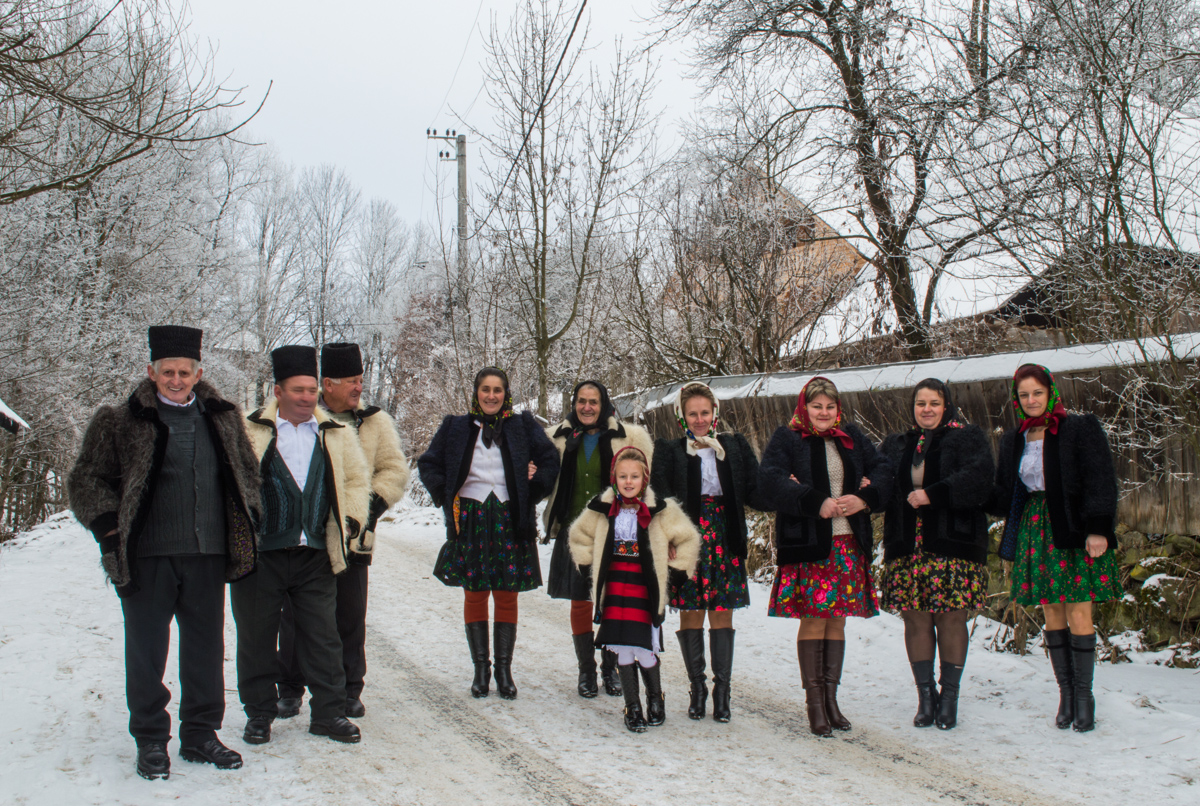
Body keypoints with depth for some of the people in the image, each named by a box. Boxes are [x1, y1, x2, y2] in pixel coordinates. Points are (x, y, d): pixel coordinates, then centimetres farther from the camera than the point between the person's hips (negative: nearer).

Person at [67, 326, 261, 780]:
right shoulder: (121, 423, -1)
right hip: (147, 557, -3)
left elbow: (246, 470, 21)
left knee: (205, 648, 11)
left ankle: (200, 733, 26)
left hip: (207, 555, 3)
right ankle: (150, 740, 20)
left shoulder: (222, 418, 9)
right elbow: (86, 479, 3)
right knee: (146, 652, 6)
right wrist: (108, 525, -8)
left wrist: (248, 517, 10)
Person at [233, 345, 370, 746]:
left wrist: (351, 521, 7)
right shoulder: (249, 432, -2)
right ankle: (259, 714, 23)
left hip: (315, 556, 2)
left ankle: (329, 712, 19)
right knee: (257, 638, 8)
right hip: (260, 553, -2)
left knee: (323, 637, 7)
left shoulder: (336, 434, 8)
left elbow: (356, 480, 18)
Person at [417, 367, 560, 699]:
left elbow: (550, 461, 7)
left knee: (506, 596, 3)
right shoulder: (456, 427, 7)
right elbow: (428, 464, 12)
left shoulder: (523, 426, 5)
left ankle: (504, 669, 12)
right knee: (474, 595, 4)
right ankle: (480, 669, 14)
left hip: (509, 521, -1)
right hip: (470, 519, 1)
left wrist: (530, 492, -2)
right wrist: (445, 495, 0)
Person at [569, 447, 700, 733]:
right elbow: (579, 537, 20)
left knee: (644, 650, -6)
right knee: (622, 650, 2)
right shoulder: (601, 509, 4)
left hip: (645, 588, -2)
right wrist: (590, 564, 12)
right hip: (614, 587, 2)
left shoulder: (660, 510, -3)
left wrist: (674, 569, 5)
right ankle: (632, 707, 15)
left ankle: (655, 698, 19)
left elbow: (688, 540, 8)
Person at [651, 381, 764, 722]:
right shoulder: (669, 452, 2)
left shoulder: (735, 447, 8)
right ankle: (697, 687, 18)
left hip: (724, 541, 1)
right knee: (690, 614, 4)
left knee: (722, 614, 4)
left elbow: (754, 492, 1)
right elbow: (661, 497, -8)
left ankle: (722, 689, 12)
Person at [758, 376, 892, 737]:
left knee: (837, 619, 8)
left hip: (848, 544, 4)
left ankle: (831, 696, 18)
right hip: (809, 544, -4)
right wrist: (816, 503, -20)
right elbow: (769, 482, -14)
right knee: (814, 618, -3)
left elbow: (882, 470, 12)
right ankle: (814, 702, 6)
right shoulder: (786, 439, -1)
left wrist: (865, 498, -9)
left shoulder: (852, 437, 14)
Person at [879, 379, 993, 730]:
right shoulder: (895, 445, 18)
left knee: (951, 618, -2)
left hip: (953, 547, -3)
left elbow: (979, 477, -12)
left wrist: (933, 494, -18)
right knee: (915, 619, 2)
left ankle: (949, 695, 10)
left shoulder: (967, 438, 4)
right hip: (907, 548, 3)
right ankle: (925, 695, 14)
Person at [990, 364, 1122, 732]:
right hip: (1035, 529, 5)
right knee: (1051, 613, 5)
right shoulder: (1013, 440, 13)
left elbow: (1100, 481, -8)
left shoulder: (1080, 429, -3)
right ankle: (1065, 693, 13)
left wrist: (1097, 529, -16)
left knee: (1079, 613, -5)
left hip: (1075, 531, -4)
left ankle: (1084, 695, 7)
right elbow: (1003, 492, 15)